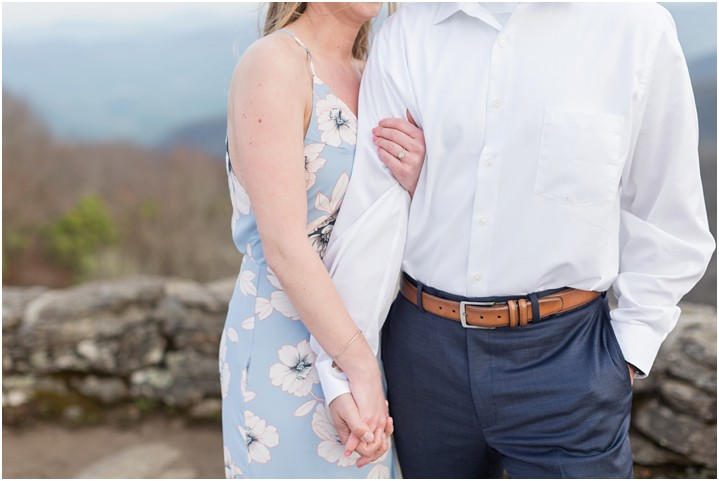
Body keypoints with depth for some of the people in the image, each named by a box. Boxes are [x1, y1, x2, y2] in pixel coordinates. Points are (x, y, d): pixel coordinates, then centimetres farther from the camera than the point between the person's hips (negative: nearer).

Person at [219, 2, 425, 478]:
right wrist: (361, 367, -20)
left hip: (356, 336, 7)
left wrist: (411, 182, -12)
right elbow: (285, 248, -22)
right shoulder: (273, 62, -15)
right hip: (285, 349, -7)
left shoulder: (363, 74, 7)